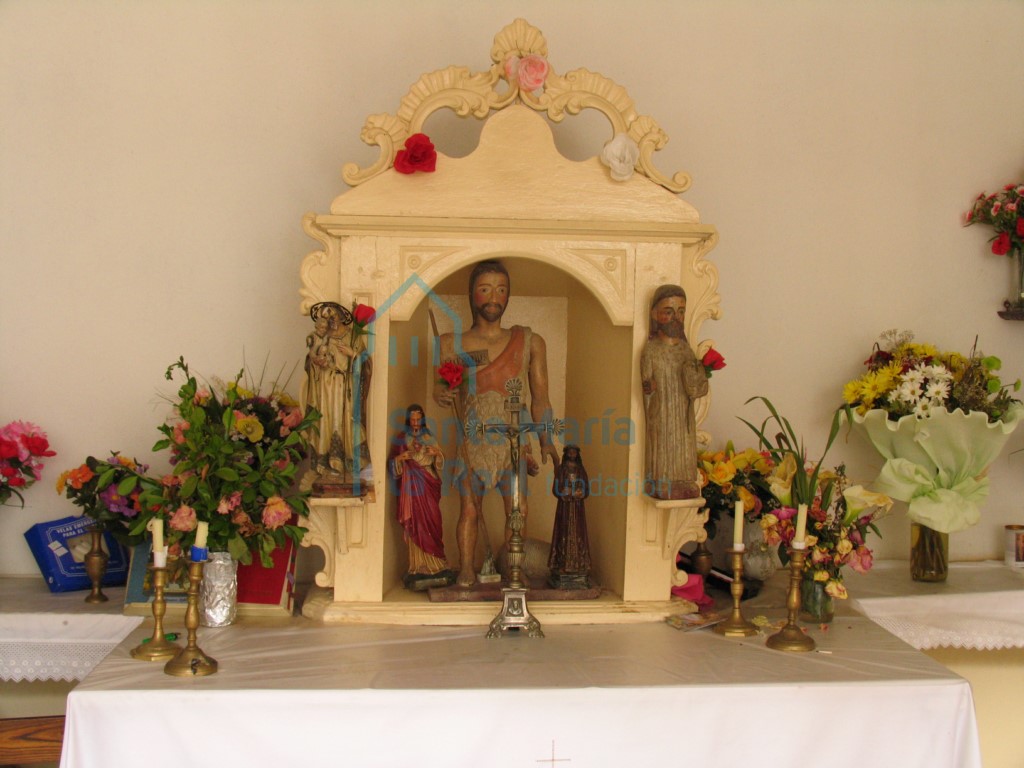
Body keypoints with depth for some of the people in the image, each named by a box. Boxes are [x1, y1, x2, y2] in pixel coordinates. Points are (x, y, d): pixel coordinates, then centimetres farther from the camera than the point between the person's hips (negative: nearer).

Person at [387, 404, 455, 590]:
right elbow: (391, 464, 2)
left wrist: (437, 454, -8)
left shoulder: (429, 438, 12)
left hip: (428, 486, 2)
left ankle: (434, 565, 2)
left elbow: (438, 464, 12)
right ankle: (419, 567, -2)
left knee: (431, 523, -3)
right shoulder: (401, 439, 5)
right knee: (415, 525, -5)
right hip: (411, 486, -2)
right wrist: (400, 458, -18)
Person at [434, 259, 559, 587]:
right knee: (469, 511, 1)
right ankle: (466, 570, 13)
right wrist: (440, 394, -12)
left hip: (512, 441, 0)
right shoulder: (451, 343, 3)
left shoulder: (529, 342, 5)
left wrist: (547, 442, 0)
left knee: (518, 508, -6)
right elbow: (445, 386, 12)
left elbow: (540, 399, 8)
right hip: (469, 442, 0)